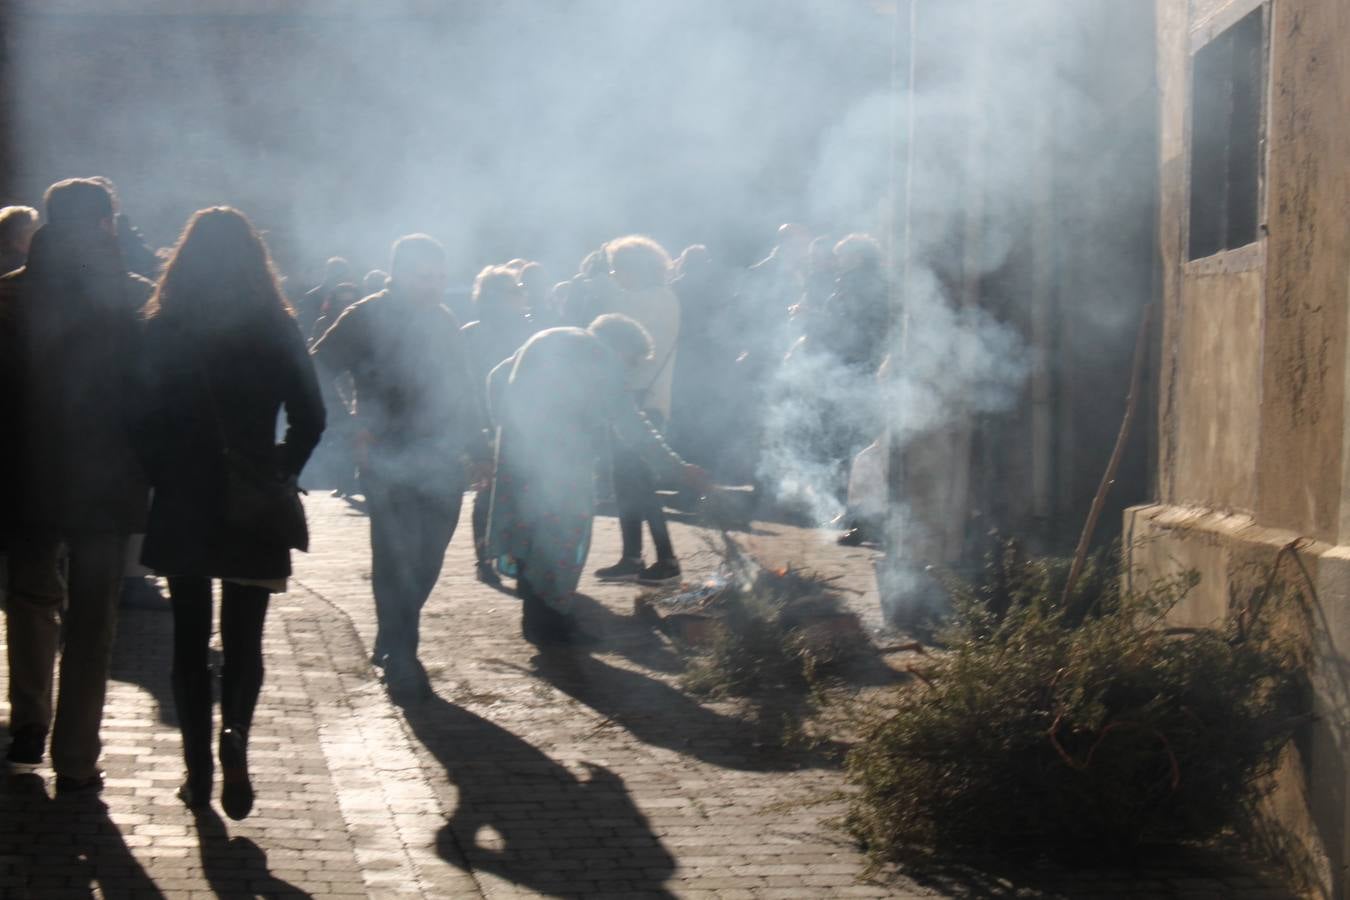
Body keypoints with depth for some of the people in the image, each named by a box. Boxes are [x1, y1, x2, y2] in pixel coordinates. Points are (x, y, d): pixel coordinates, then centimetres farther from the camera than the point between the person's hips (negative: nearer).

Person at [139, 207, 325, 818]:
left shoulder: (162, 331, -5)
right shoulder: (276, 331, -4)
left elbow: (144, 415, -4)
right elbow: (310, 418, -4)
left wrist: (161, 477, 7)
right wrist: (281, 475, 7)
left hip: (179, 504, 0)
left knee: (189, 637, 11)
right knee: (242, 636, 7)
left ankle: (198, 770, 10)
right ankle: (235, 734, -20)